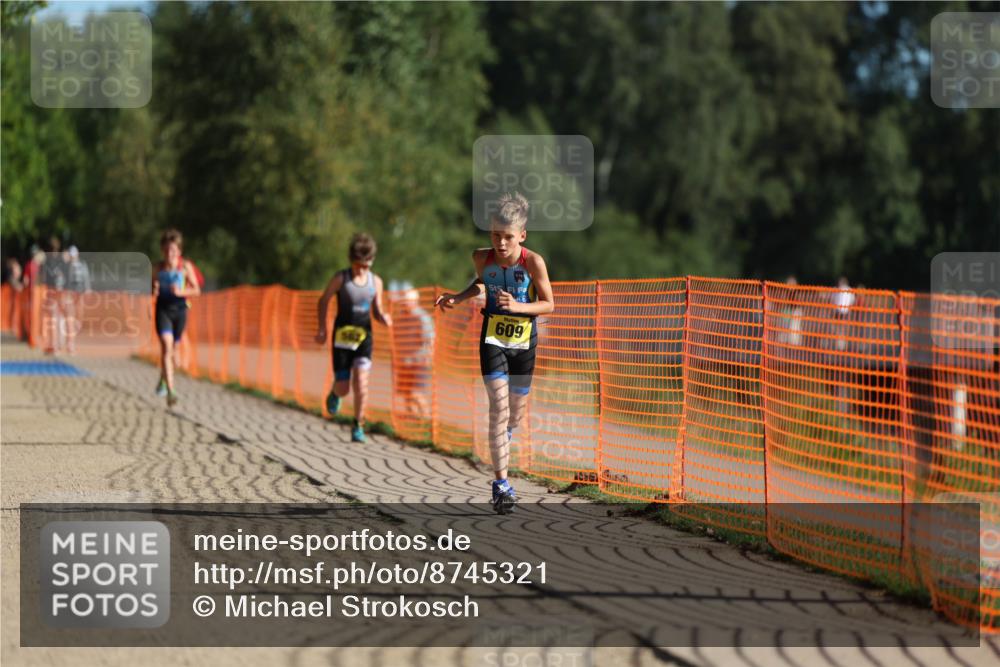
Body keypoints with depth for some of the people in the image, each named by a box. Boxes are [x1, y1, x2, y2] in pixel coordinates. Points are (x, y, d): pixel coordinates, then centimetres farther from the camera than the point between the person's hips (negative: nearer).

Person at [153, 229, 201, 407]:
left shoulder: (185, 267, -3)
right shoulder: (158, 268, 0)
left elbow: (196, 290, -2)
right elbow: (152, 289, 12)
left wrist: (181, 292, -19)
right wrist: (154, 291, -12)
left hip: (179, 309, 1)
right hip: (163, 310, -1)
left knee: (173, 348, 13)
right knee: (166, 345, -17)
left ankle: (162, 380, 44)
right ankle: (170, 391, -24)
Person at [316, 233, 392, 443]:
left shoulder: (375, 281, 3)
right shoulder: (340, 278, -5)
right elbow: (323, 301, 4)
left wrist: (384, 318, -11)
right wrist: (322, 328, -7)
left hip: (364, 337, 1)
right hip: (342, 337, -1)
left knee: (361, 382, -16)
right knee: (343, 389, -1)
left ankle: (358, 427, -2)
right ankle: (335, 393, 39)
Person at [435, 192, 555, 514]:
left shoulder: (533, 262, -18)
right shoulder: (482, 258, -10)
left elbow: (548, 303, -11)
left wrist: (517, 306, -27)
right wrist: (458, 297, -2)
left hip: (523, 342, 0)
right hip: (492, 339, 0)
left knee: (516, 409, 14)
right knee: (499, 405, -14)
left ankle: (505, 433, 54)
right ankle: (501, 483, -14)